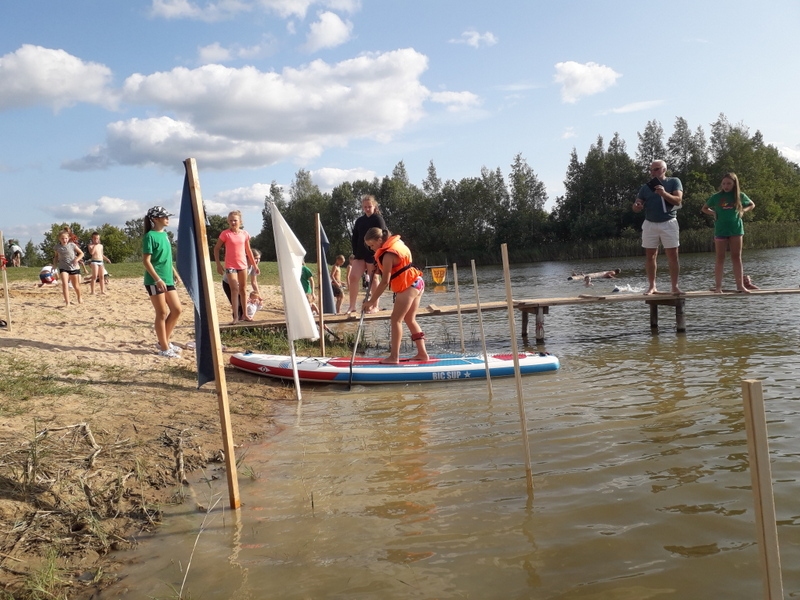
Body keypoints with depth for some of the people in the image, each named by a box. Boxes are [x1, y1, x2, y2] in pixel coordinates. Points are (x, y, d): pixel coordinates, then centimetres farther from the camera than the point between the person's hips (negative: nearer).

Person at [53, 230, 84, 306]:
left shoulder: (72, 245, -9)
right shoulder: (57, 247, -1)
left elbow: (81, 253, -1)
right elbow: (56, 256, 18)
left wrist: (77, 259, -17)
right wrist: (55, 261, 2)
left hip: (74, 267, -1)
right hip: (63, 268, 1)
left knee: (76, 286, 13)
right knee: (65, 284, -19)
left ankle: (79, 297, 42)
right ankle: (67, 302, -20)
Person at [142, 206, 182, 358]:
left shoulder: (164, 234, 12)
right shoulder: (150, 236, -12)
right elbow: (146, 261, -16)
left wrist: (174, 273, 20)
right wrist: (158, 279, -22)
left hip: (168, 279, 8)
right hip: (155, 281, -8)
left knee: (176, 310, 9)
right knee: (162, 313, -4)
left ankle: (165, 341, 22)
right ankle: (164, 348, 4)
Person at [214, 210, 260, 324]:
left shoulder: (244, 234, 1)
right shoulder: (225, 234, -9)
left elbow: (248, 251, 11)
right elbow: (216, 248, -4)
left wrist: (255, 265, 13)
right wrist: (218, 264, -10)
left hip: (243, 265, 4)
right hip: (230, 266, -4)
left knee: (243, 289, 12)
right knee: (235, 290, -11)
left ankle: (244, 314, 24)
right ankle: (235, 317, -9)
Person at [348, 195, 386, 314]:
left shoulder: (378, 219, -4)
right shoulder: (359, 221, 12)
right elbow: (355, 238, 13)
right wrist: (354, 253, 4)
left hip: (373, 254, -5)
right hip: (360, 254, 5)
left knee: (373, 279, 1)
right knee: (352, 277, -5)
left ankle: (375, 306, 10)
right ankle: (352, 306, -1)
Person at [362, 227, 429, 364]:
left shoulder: (388, 255, -18)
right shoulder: (397, 242, 9)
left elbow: (385, 282, -20)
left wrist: (371, 301, -16)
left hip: (408, 286, -10)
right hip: (417, 282, 10)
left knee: (396, 319, -8)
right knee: (410, 319, 14)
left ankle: (394, 356, -10)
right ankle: (422, 353, 14)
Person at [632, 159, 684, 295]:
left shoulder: (674, 182, 2)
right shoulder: (646, 187, 8)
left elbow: (678, 200, -10)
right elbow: (636, 207, 6)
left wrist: (664, 194, -26)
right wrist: (636, 206, -19)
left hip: (668, 223, -2)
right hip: (650, 224, 3)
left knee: (673, 256, -4)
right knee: (650, 256, 3)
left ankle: (675, 286, 0)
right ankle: (652, 286, 9)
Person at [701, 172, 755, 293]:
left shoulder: (740, 196, 4)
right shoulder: (717, 197, 2)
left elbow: (752, 205, 20)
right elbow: (704, 209, 14)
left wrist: (742, 211, 3)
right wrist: (714, 214, -2)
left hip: (736, 229, 1)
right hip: (720, 230, -1)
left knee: (737, 258, 3)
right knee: (720, 258, 2)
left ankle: (740, 285, 5)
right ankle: (718, 286, 2)